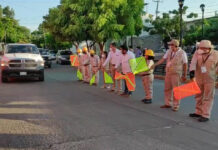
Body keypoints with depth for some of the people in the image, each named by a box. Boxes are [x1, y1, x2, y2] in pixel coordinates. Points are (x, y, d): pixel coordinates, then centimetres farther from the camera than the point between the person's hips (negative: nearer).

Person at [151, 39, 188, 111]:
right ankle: (168, 104, 24)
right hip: (168, 73, 5)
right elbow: (163, 59, 7)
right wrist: (155, 65, -2)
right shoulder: (169, 51, 5)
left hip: (176, 74, -5)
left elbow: (185, 64, -5)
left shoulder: (182, 53, -8)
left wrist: (185, 75, -5)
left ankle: (176, 106, 10)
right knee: (167, 89, 10)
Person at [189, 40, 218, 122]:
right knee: (199, 96, 14)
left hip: (210, 79, -3)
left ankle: (206, 115, 3)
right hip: (198, 78, 3)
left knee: (208, 97, -1)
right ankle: (198, 112, 28)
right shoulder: (197, 52, -4)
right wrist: (192, 72, -32)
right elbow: (193, 63, -17)